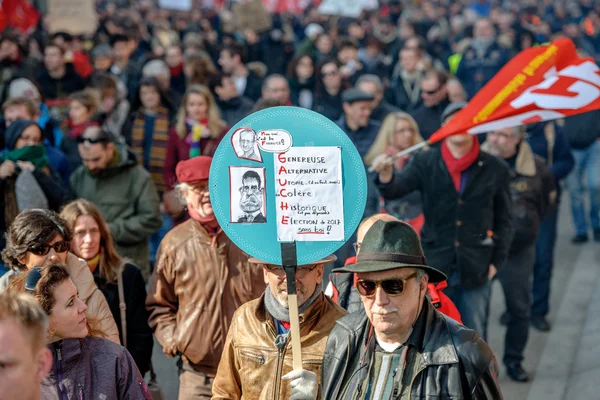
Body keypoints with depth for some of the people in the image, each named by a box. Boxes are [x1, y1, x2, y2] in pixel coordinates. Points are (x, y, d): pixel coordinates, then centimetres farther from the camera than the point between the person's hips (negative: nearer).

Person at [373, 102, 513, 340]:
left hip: (476, 268, 0)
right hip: (435, 266, 0)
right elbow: (395, 189, -14)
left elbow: (504, 220, 6)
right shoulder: (426, 163, 0)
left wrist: (497, 260, -1)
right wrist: (386, 174, -37)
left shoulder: (495, 169, 1)